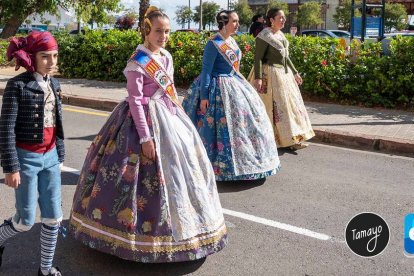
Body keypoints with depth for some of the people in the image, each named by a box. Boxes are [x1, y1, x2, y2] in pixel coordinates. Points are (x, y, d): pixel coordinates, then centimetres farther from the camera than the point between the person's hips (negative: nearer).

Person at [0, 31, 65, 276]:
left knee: (54, 217, 7)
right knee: (26, 221, 4)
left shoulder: (54, 84, 6)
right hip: (26, 158, -5)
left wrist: (59, 156, 15)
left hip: (50, 157, 6)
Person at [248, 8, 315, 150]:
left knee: (289, 103, 8)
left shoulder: (280, 35, 14)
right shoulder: (264, 36, -12)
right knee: (274, 106, -4)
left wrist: (295, 72, 20)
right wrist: (258, 78, -25)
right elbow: (258, 58, -17)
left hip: (284, 74, 9)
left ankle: (292, 139, 14)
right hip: (270, 74, -9)